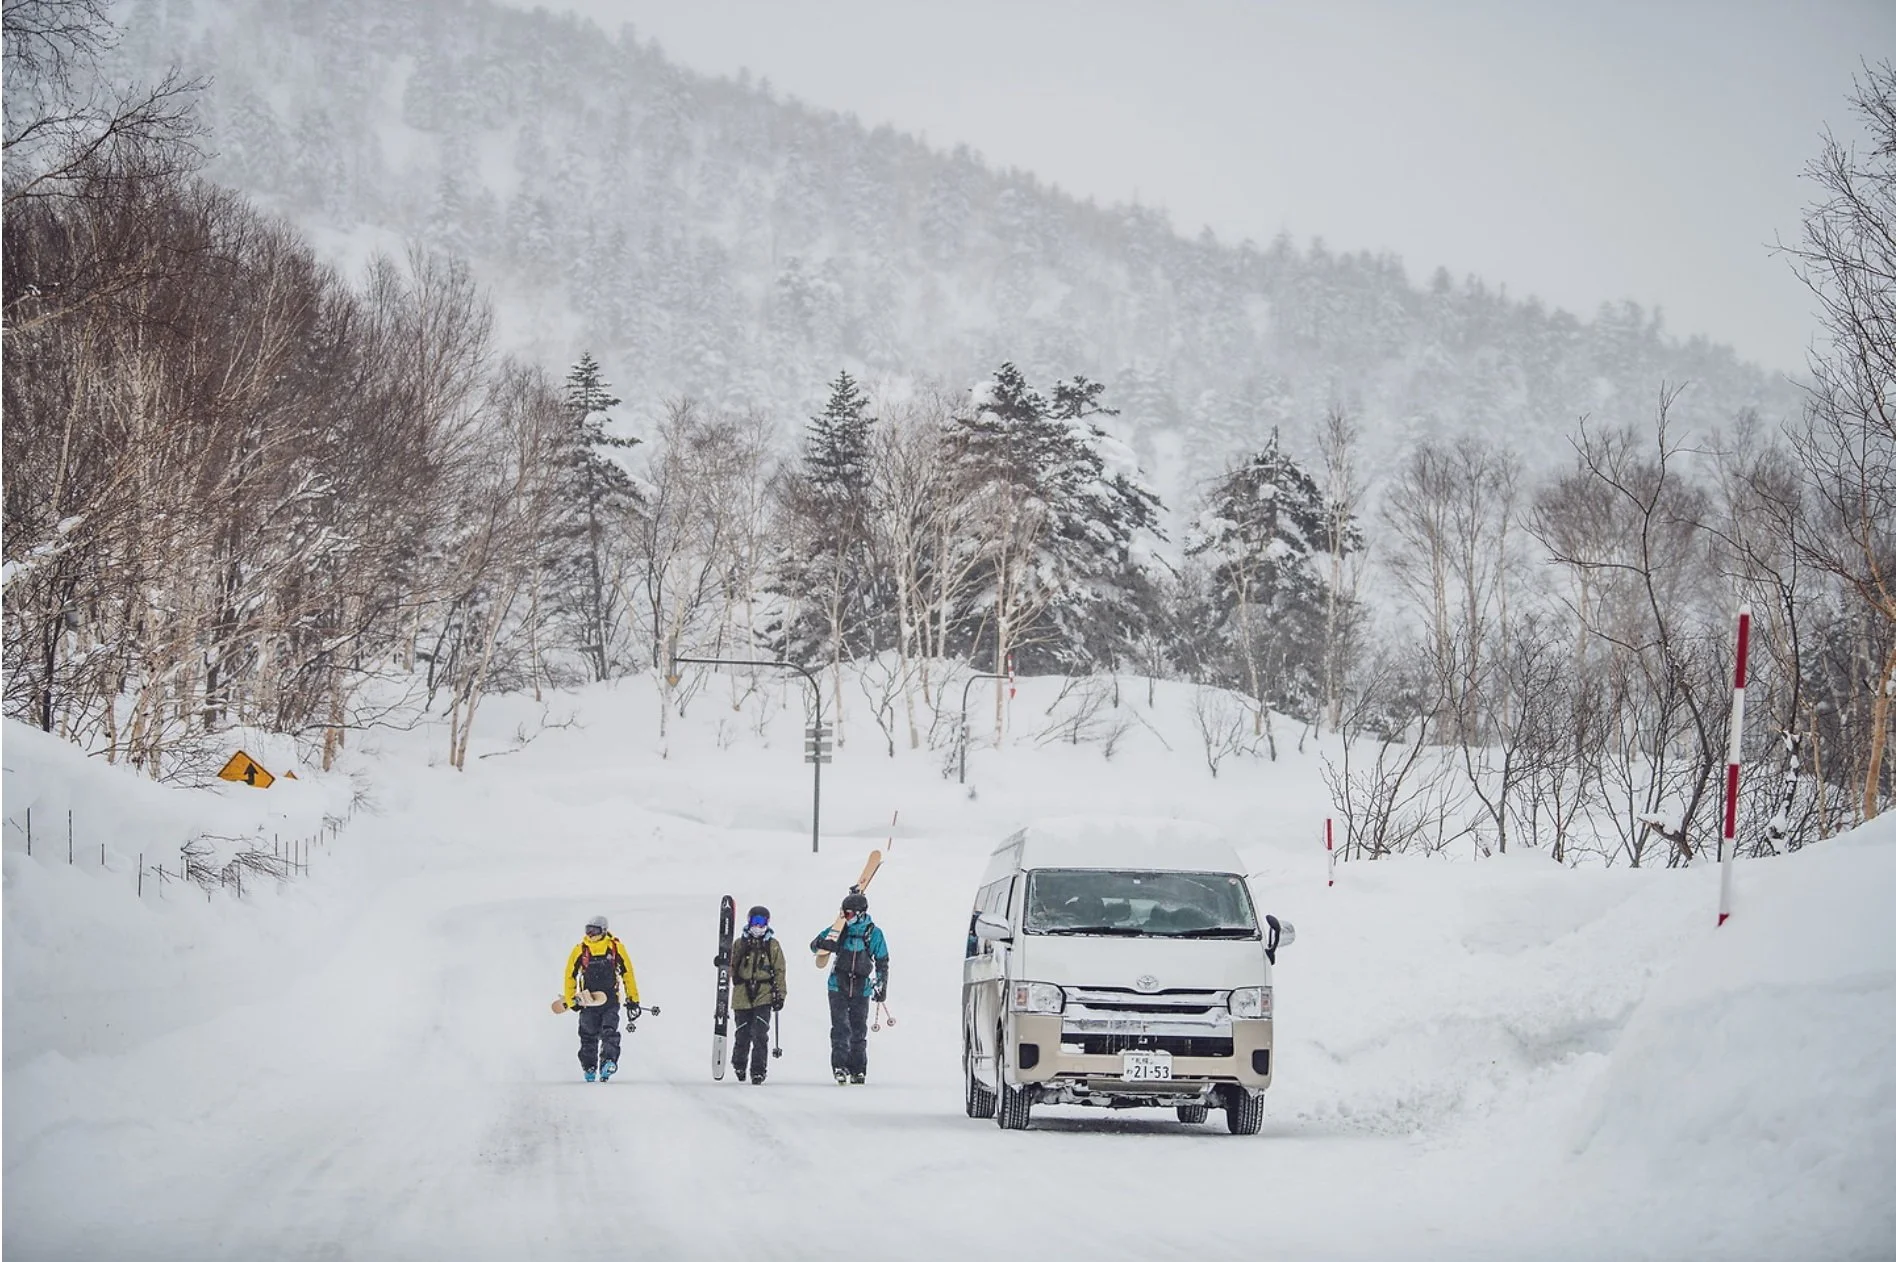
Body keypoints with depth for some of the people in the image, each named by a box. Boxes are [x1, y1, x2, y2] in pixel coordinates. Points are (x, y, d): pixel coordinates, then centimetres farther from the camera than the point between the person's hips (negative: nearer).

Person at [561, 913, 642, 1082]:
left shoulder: (615, 948, -2)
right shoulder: (580, 950, 0)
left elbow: (627, 973, 5)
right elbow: (570, 975, 9)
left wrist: (632, 999, 4)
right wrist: (571, 1000, 4)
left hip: (611, 1000, -2)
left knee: (609, 1032, -19)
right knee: (588, 1037, 7)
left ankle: (609, 1062, -30)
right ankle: (589, 1068, 22)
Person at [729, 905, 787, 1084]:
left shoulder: (772, 945, 6)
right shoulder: (740, 944, 7)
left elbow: (779, 971, 7)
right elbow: (731, 967, 11)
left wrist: (780, 995, 3)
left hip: (764, 995, -1)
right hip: (742, 994, 1)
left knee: (760, 1035, -11)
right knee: (743, 1034, 8)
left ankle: (758, 1070, -7)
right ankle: (739, 1065, 31)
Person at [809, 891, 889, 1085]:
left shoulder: (874, 934, -1)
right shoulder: (839, 930, 2)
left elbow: (882, 963, 6)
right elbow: (815, 945, 6)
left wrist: (881, 987, 1)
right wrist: (823, 945, -18)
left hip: (862, 988, 0)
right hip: (838, 987, 0)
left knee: (859, 1031, 6)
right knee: (840, 1028, -11)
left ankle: (858, 1070, 14)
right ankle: (839, 1067, -13)